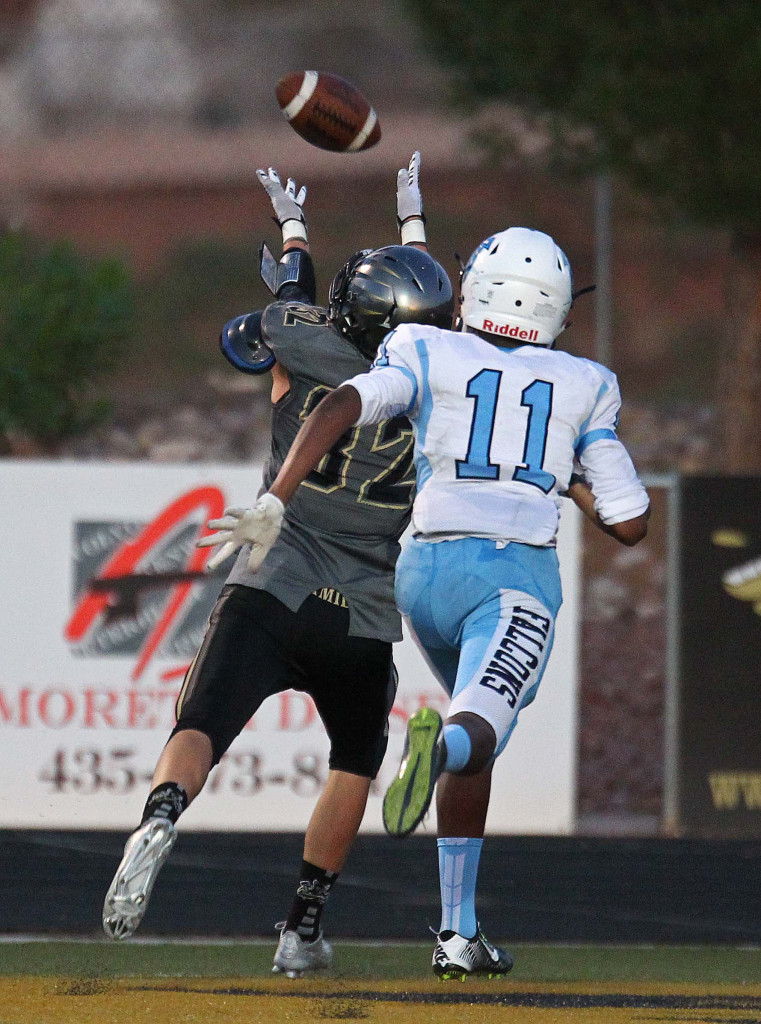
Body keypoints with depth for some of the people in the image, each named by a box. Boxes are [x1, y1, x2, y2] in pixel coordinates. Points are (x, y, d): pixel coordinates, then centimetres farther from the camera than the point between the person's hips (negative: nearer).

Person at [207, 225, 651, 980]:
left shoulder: (429, 356, 12)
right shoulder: (583, 387, 15)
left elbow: (343, 407, -8)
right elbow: (629, 524, 14)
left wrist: (274, 501, -10)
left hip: (426, 570, 3)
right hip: (516, 575, -3)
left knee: (475, 737, 24)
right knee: (478, 733, -23)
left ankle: (459, 931, 19)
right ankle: (443, 743, -62)